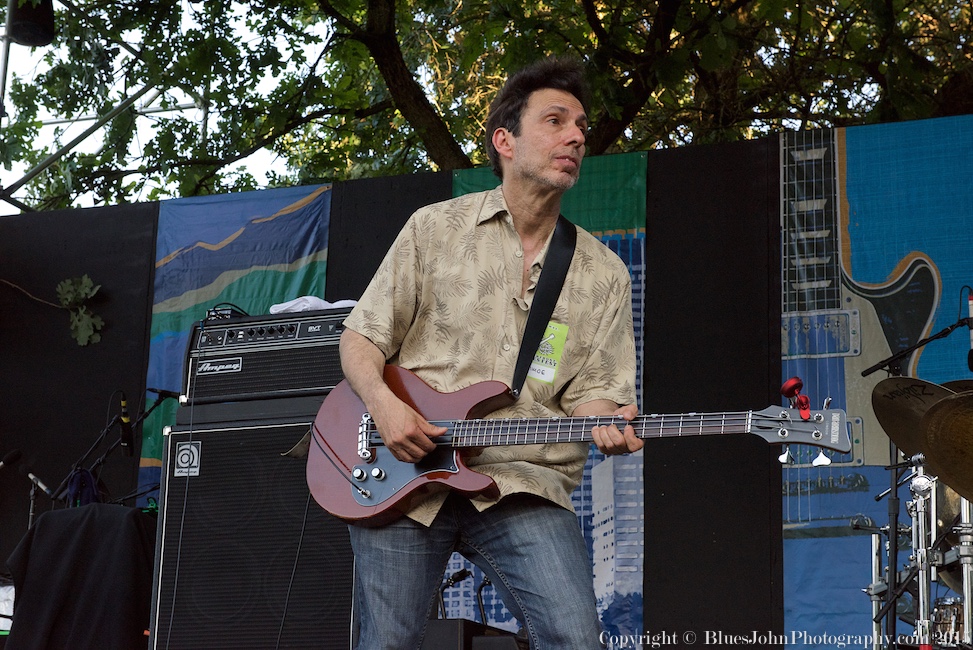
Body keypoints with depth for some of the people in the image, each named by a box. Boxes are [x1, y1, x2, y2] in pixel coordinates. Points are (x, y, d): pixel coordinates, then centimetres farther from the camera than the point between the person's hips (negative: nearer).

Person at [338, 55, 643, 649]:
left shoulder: (605, 275, 12)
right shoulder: (434, 230, 8)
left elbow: (594, 389, 6)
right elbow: (361, 338, 9)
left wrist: (604, 422, -17)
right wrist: (383, 403, -11)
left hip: (525, 488, 1)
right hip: (401, 473, 0)